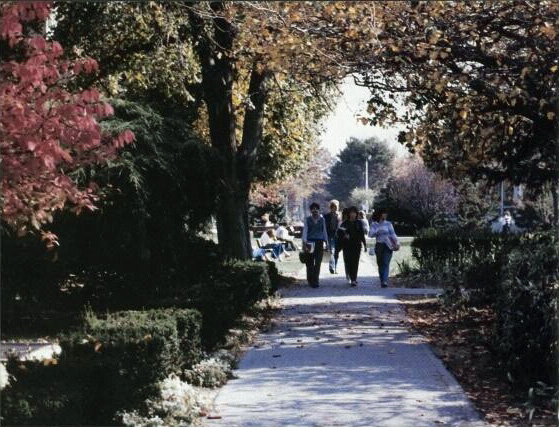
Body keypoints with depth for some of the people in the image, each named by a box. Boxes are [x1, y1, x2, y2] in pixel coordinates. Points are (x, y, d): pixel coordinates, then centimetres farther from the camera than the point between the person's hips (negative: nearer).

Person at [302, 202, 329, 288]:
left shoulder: (322, 219, 10)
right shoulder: (307, 219, 5)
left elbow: (324, 231, 14)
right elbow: (305, 230, -1)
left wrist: (326, 242, 11)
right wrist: (304, 242, -11)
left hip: (319, 242, 1)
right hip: (310, 242, -1)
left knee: (318, 262, -5)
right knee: (310, 263, 3)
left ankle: (315, 281, -1)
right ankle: (310, 280, 14)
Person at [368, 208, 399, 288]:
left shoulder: (388, 224, 7)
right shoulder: (374, 224, 7)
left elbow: (393, 234, 4)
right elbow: (370, 234, -4)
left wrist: (397, 243, -8)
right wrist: (377, 230, -17)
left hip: (388, 246, -1)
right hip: (379, 246, 1)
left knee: (386, 263, -14)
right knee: (380, 264, 5)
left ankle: (385, 281, -24)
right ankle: (382, 281, 15)